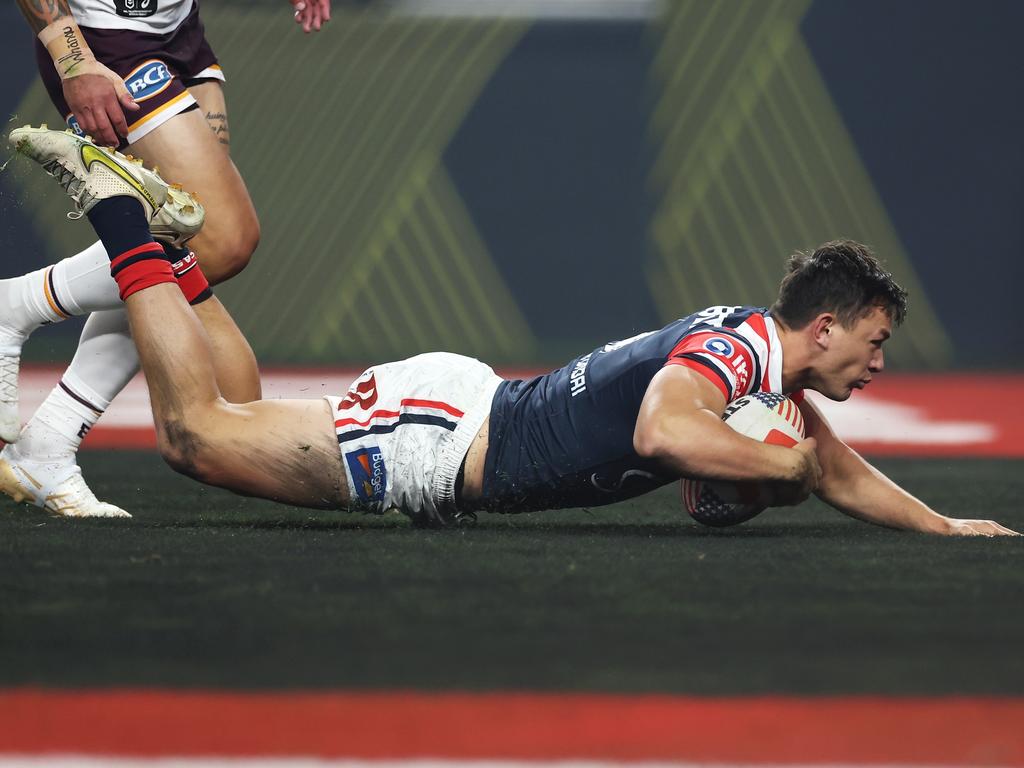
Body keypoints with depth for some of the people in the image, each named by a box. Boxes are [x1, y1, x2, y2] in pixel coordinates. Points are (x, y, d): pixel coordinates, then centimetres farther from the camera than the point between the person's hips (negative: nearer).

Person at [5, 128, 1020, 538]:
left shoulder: (761, 358, 10)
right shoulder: (735, 353, -19)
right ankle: (120, 214, 4)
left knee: (211, 433, 16)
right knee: (195, 431, -5)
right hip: (435, 438, -8)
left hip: (462, 408, 8)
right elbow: (664, 430, -40)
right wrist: (784, 464, -25)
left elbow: (839, 472, 27)